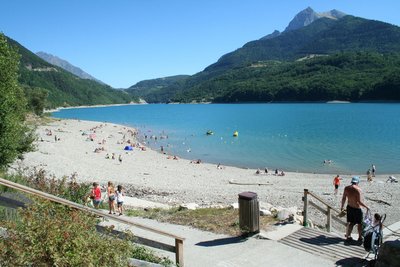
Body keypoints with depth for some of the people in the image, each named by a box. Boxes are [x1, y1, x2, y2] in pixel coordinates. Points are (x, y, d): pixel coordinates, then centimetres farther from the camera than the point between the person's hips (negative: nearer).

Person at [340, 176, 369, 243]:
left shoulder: (346, 188, -2)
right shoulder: (358, 189, -20)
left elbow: (343, 198, 6)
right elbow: (359, 201, -20)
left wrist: (342, 206, 19)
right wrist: (366, 207, -7)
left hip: (349, 207, 6)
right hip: (357, 209, -6)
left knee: (350, 223, 18)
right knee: (359, 223, 12)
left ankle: (348, 236, 23)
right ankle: (360, 238, 24)